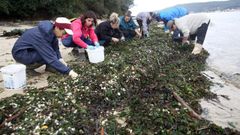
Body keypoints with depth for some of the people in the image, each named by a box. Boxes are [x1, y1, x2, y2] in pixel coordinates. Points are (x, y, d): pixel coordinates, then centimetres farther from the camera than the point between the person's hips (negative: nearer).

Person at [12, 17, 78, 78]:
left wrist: (60, 58, -22)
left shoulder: (51, 30, -10)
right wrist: (68, 71, -36)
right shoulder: (41, 36, -33)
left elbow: (55, 46, -3)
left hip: (29, 49, 8)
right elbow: (51, 58, -36)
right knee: (48, 55, -26)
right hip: (20, 53, -8)